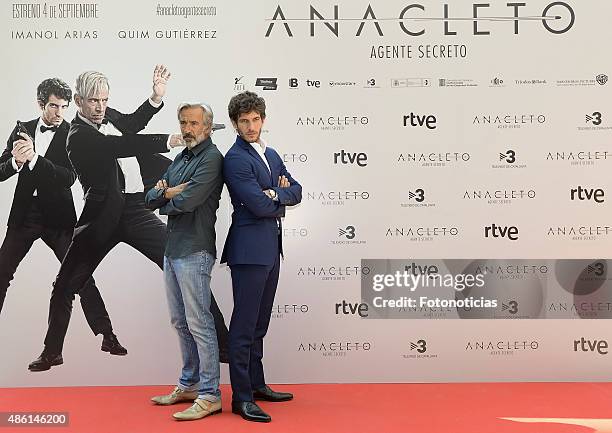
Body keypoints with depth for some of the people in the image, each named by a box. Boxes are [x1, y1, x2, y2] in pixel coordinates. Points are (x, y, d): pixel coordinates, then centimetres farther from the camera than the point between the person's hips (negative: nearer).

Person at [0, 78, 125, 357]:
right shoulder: (22, 130, 4)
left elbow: (69, 178, -18)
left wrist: (34, 158, -29)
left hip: (57, 218, -3)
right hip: (24, 216, 4)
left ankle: (107, 336, 1)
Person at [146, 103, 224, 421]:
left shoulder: (211, 158, -9)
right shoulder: (180, 159, 18)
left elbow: (188, 200, -21)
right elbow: (150, 198, 14)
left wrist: (166, 199, 0)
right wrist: (168, 192, -8)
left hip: (194, 251, -9)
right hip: (172, 249, 9)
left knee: (199, 323, -6)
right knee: (180, 322, 16)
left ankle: (210, 396, 3)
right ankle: (189, 385, 28)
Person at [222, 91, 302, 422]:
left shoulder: (271, 155, 17)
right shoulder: (235, 159, -11)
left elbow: (296, 192, 10)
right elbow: (259, 205, -19)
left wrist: (275, 193, -10)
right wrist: (282, 198, -1)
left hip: (270, 248, 9)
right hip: (250, 249, -9)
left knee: (259, 322, 16)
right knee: (244, 324, -3)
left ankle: (257, 385, 28)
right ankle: (241, 397, 4)